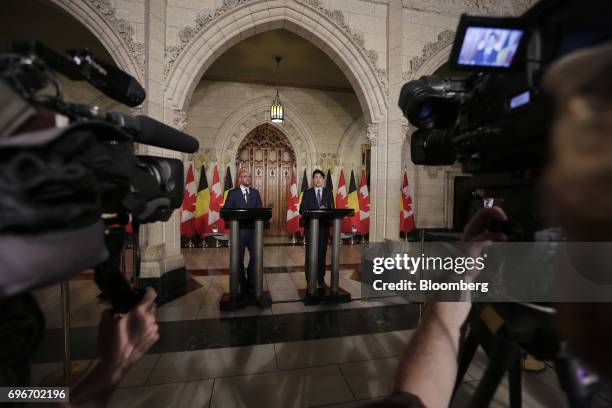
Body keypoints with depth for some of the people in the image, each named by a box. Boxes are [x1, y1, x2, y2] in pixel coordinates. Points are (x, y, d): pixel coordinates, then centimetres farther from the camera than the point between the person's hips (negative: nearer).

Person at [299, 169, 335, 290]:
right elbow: (302, 210, -1)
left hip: (324, 226, 1)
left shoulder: (328, 192, 9)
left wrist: (325, 209, -17)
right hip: (310, 226, -1)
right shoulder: (307, 192, 5)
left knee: (322, 253, 6)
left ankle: (320, 279, 18)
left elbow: (332, 209, 4)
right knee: (310, 253, 1)